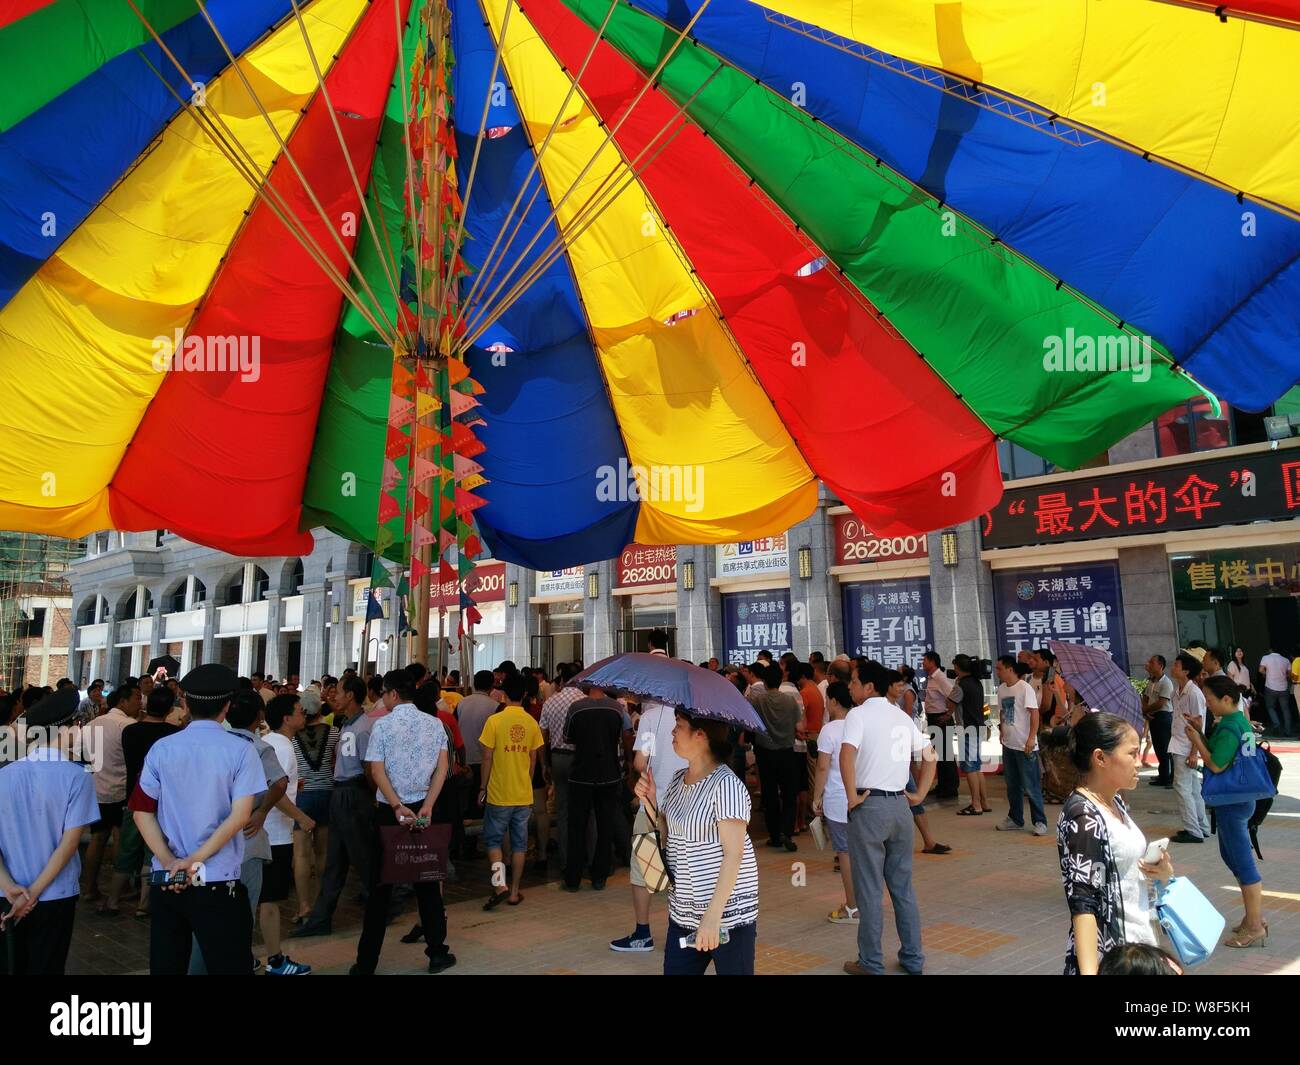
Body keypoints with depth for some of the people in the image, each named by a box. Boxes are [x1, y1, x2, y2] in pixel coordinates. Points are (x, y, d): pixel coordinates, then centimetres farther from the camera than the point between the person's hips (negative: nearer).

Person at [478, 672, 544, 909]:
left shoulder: (494, 721, -11)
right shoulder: (532, 723, 0)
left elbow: (487, 758, -8)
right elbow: (533, 760, 6)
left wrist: (483, 788, 2)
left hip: (499, 794, -3)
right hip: (524, 794, 3)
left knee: (493, 840, 11)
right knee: (519, 843, 11)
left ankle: (500, 884, -4)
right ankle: (514, 892, 16)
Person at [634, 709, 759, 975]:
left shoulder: (726, 784, -17)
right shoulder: (678, 780, 7)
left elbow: (733, 855, -19)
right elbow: (667, 838, 14)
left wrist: (713, 916, -23)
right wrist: (650, 802, -2)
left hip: (728, 914, -7)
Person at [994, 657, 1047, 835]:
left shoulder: (1024, 688, -13)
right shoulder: (1001, 689, 8)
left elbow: (1034, 713, -16)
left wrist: (1031, 738, -20)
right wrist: (1002, 729, 11)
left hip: (1025, 746, -7)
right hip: (1008, 745, 7)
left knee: (1031, 786, -2)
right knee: (1012, 785, 15)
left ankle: (1040, 822, 9)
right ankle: (1015, 820, 25)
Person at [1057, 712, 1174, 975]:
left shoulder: (1116, 804, 5)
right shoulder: (1083, 817, -20)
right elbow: (1083, 905, -24)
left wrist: (1162, 871, 0)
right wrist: (1089, 972, -31)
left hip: (1138, 948, 8)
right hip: (1107, 960, -8)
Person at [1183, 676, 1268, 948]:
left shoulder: (1229, 728, -23)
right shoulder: (1240, 721, 8)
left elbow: (1216, 765, -23)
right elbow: (1220, 752, 14)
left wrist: (1196, 740, -13)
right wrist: (1201, 733, 4)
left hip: (1232, 802, -10)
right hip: (1238, 798, 10)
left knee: (1243, 863, -1)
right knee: (1230, 854, 20)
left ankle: (1255, 928, 9)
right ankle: (1255, 916, 30)